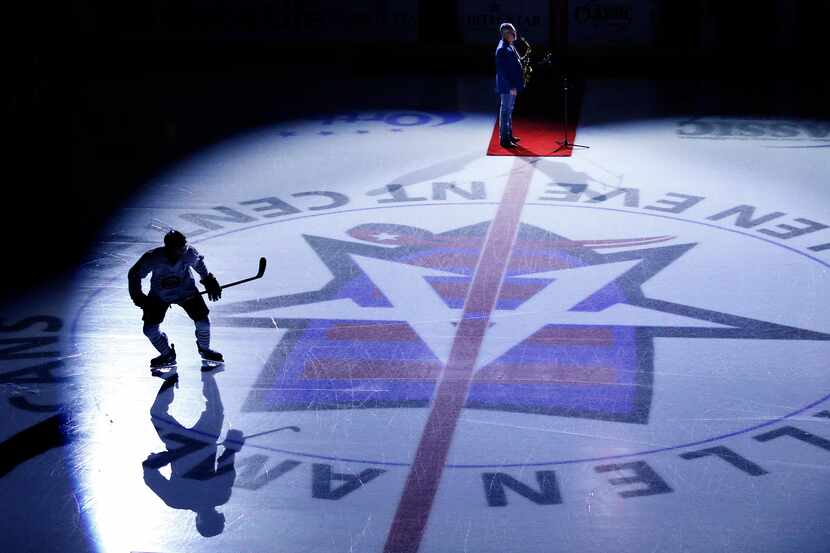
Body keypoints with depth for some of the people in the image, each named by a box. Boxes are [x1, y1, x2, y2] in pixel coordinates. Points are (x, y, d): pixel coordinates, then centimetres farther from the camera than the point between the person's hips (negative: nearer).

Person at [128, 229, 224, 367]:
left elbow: (199, 263, 0)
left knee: (203, 322, -7)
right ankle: (168, 354, 18)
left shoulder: (189, 253, -25)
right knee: (150, 328, -10)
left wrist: (209, 280, 9)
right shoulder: (152, 258, -31)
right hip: (159, 296, -1)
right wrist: (138, 297, -14)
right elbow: (134, 274, -14)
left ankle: (204, 349, 25)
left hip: (186, 292, 1)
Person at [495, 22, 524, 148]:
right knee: (505, 111, -4)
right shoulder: (502, 49, -20)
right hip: (507, 86, -10)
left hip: (512, 85, 10)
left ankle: (509, 135, 28)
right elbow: (503, 70, -22)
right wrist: (511, 87, -22)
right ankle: (504, 139, 1)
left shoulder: (510, 47, 11)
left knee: (509, 110, 18)